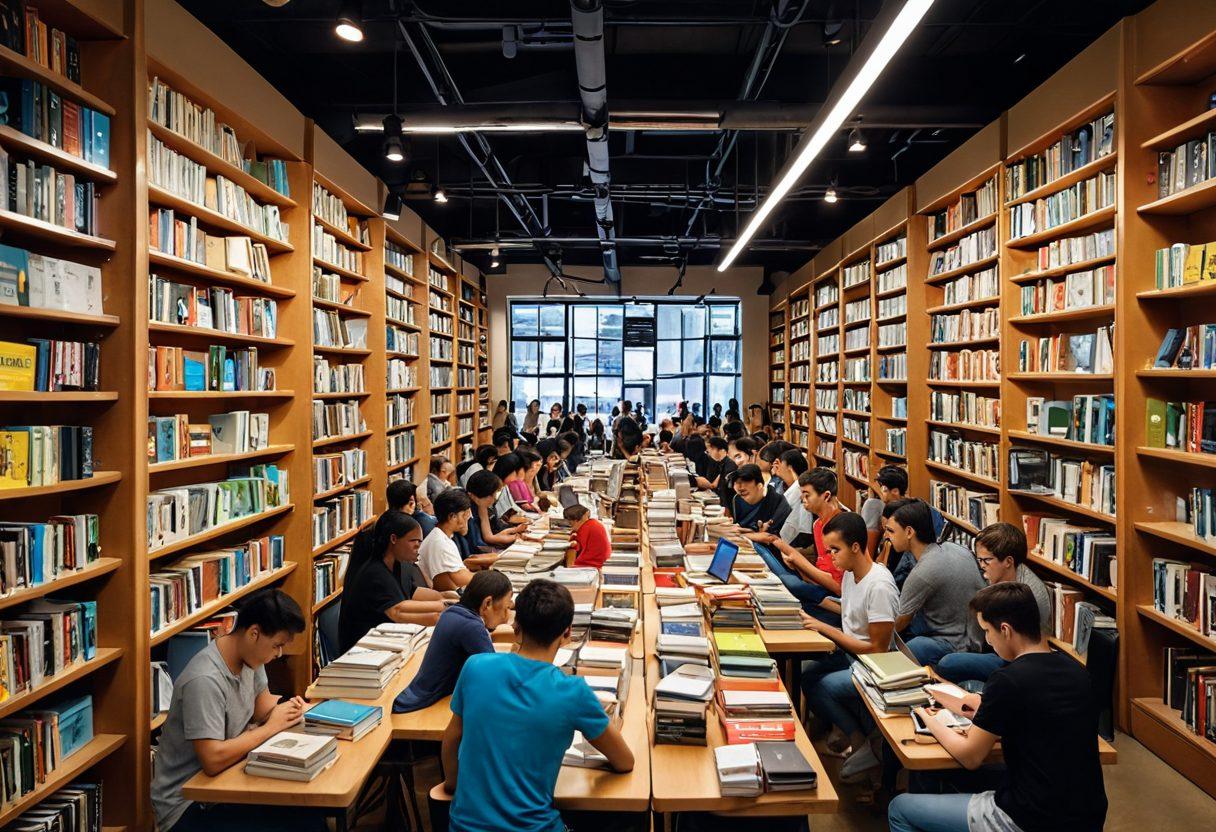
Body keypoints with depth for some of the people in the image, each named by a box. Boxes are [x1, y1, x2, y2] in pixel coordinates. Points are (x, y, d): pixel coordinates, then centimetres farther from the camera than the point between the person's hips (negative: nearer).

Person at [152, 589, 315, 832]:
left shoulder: (249, 656, -3)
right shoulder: (205, 681, -27)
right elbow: (213, 760, -32)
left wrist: (287, 707, -10)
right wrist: (271, 726, -21)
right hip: (187, 805, -7)